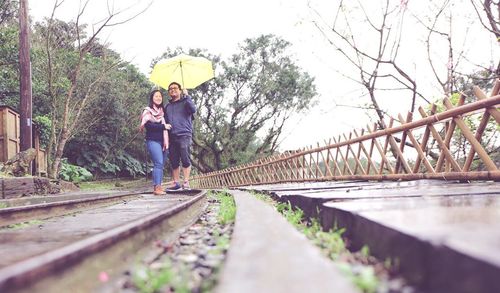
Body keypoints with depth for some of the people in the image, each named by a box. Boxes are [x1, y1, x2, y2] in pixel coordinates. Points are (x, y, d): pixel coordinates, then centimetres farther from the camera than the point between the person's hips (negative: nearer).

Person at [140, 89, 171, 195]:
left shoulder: (162, 112, 18)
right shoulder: (148, 111, 3)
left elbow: (166, 126, 11)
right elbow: (148, 125, -12)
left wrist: (166, 141, -1)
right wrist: (163, 126, -10)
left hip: (163, 141, 6)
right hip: (153, 141, -6)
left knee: (161, 165, 1)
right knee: (158, 163, -17)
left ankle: (158, 187, 2)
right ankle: (157, 187, -19)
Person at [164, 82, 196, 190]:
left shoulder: (185, 102, 9)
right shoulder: (167, 107, 23)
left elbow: (193, 110, -13)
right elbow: (165, 121, 21)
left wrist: (187, 96, -12)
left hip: (184, 135, -5)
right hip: (172, 136, 5)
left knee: (185, 159, -11)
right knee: (174, 161, 4)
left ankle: (186, 182, -8)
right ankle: (176, 183, 10)